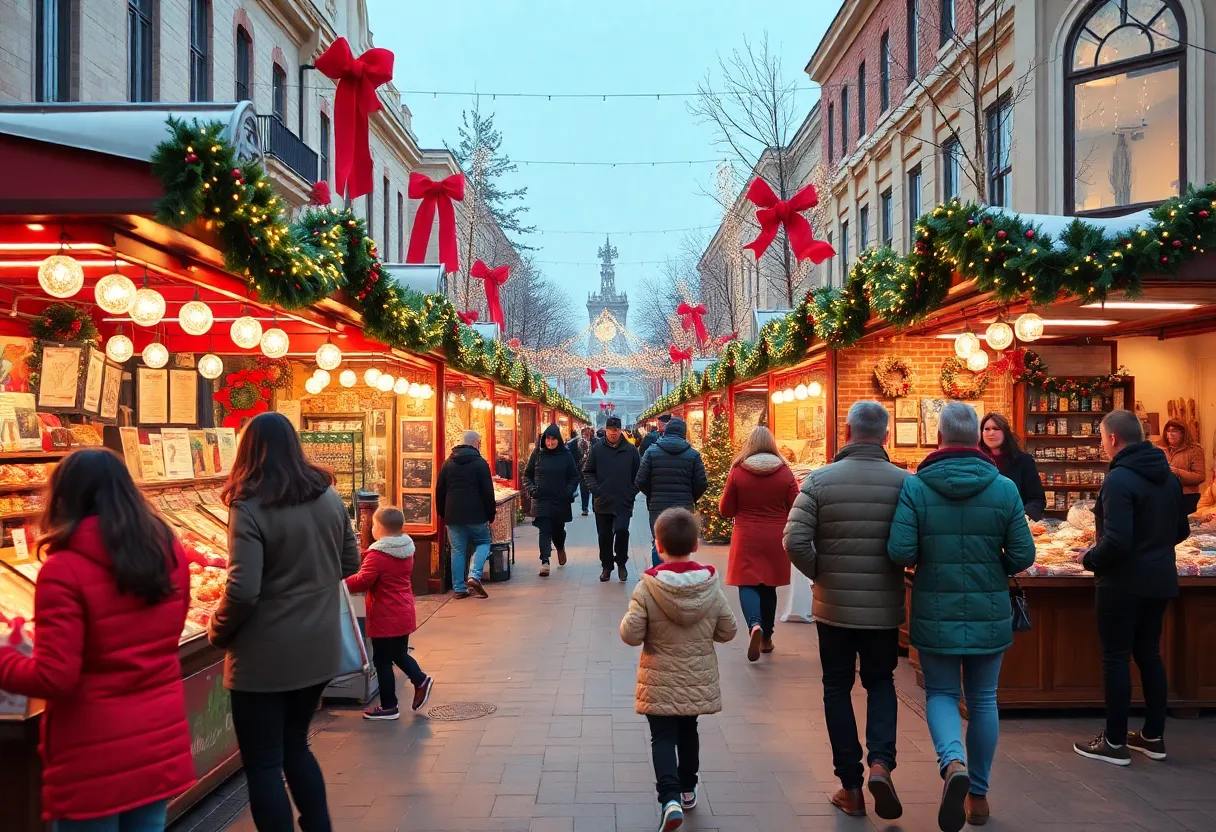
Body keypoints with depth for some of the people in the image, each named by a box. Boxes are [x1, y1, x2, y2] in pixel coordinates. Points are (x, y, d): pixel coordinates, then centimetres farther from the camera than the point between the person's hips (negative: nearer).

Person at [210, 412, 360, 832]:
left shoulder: (249, 508, -17)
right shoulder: (329, 496, 1)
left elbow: (243, 590, -21)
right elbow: (350, 562, 11)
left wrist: (217, 632, -4)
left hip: (266, 658, -6)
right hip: (320, 649, 6)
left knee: (263, 765, 9)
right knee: (295, 745, 24)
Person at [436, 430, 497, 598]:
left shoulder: (448, 464, 10)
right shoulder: (480, 463, -4)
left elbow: (439, 491, 13)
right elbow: (488, 492, -6)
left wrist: (442, 514, 20)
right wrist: (491, 514, 1)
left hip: (453, 515, 4)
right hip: (476, 515, -4)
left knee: (458, 550, 9)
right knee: (483, 542, 12)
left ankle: (459, 588, 8)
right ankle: (474, 576, -8)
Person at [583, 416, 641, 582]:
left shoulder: (630, 450, 2)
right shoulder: (597, 450, 4)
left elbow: (638, 475, 6)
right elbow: (588, 472, 8)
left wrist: (632, 493, -4)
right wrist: (594, 489, -5)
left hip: (624, 503, -2)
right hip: (602, 502, 2)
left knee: (621, 530, -16)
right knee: (604, 535, 8)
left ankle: (621, 563, 6)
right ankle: (606, 566, 24)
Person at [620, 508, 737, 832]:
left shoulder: (647, 587, -19)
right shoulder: (711, 584, -10)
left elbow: (630, 635, -19)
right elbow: (728, 631, -2)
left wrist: (628, 621, 2)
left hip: (661, 680, -3)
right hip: (698, 678, 3)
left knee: (663, 737, 5)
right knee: (688, 733, 22)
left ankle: (670, 798, -13)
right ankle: (687, 790, 38)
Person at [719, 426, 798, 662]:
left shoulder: (737, 472, -6)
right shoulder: (785, 472, -3)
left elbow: (725, 510, 0)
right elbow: (795, 510, 0)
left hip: (746, 539, -2)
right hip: (776, 540, 2)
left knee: (747, 585, 2)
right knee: (769, 586, 16)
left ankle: (755, 625, -25)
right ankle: (767, 637, 25)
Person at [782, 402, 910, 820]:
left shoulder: (820, 479, -10)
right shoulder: (904, 482, -9)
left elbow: (794, 541, -15)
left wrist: (820, 574, 1)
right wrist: (892, 568, 9)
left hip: (833, 605, 0)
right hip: (884, 606, 1)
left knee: (838, 687, 15)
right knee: (880, 682, 21)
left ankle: (851, 788, 20)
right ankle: (880, 762, 1)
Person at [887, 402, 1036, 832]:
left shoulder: (914, 487, -10)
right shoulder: (1005, 488, -5)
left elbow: (900, 552, -16)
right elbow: (1023, 556, -5)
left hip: (935, 613, -1)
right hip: (990, 614, 2)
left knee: (940, 693, 13)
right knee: (983, 700, 16)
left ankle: (953, 763, -14)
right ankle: (978, 794, 26)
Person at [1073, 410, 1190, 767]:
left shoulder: (1119, 479, -20)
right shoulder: (1169, 477, 6)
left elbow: (1116, 542, -25)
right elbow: (1181, 531, 14)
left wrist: (1090, 559, -8)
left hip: (1124, 583, -8)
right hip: (1160, 580, 8)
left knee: (1116, 658, 2)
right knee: (1149, 654, 17)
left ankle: (1115, 743, 9)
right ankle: (1153, 736, 25)